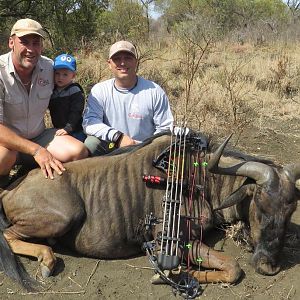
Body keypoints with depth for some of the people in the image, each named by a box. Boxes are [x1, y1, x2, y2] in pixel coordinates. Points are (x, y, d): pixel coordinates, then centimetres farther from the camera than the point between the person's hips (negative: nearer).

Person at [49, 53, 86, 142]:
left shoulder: (76, 92, -12)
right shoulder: (53, 90, 8)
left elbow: (76, 113, -18)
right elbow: (51, 108, 17)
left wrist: (68, 128, -24)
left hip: (75, 132, -6)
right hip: (58, 130, 6)